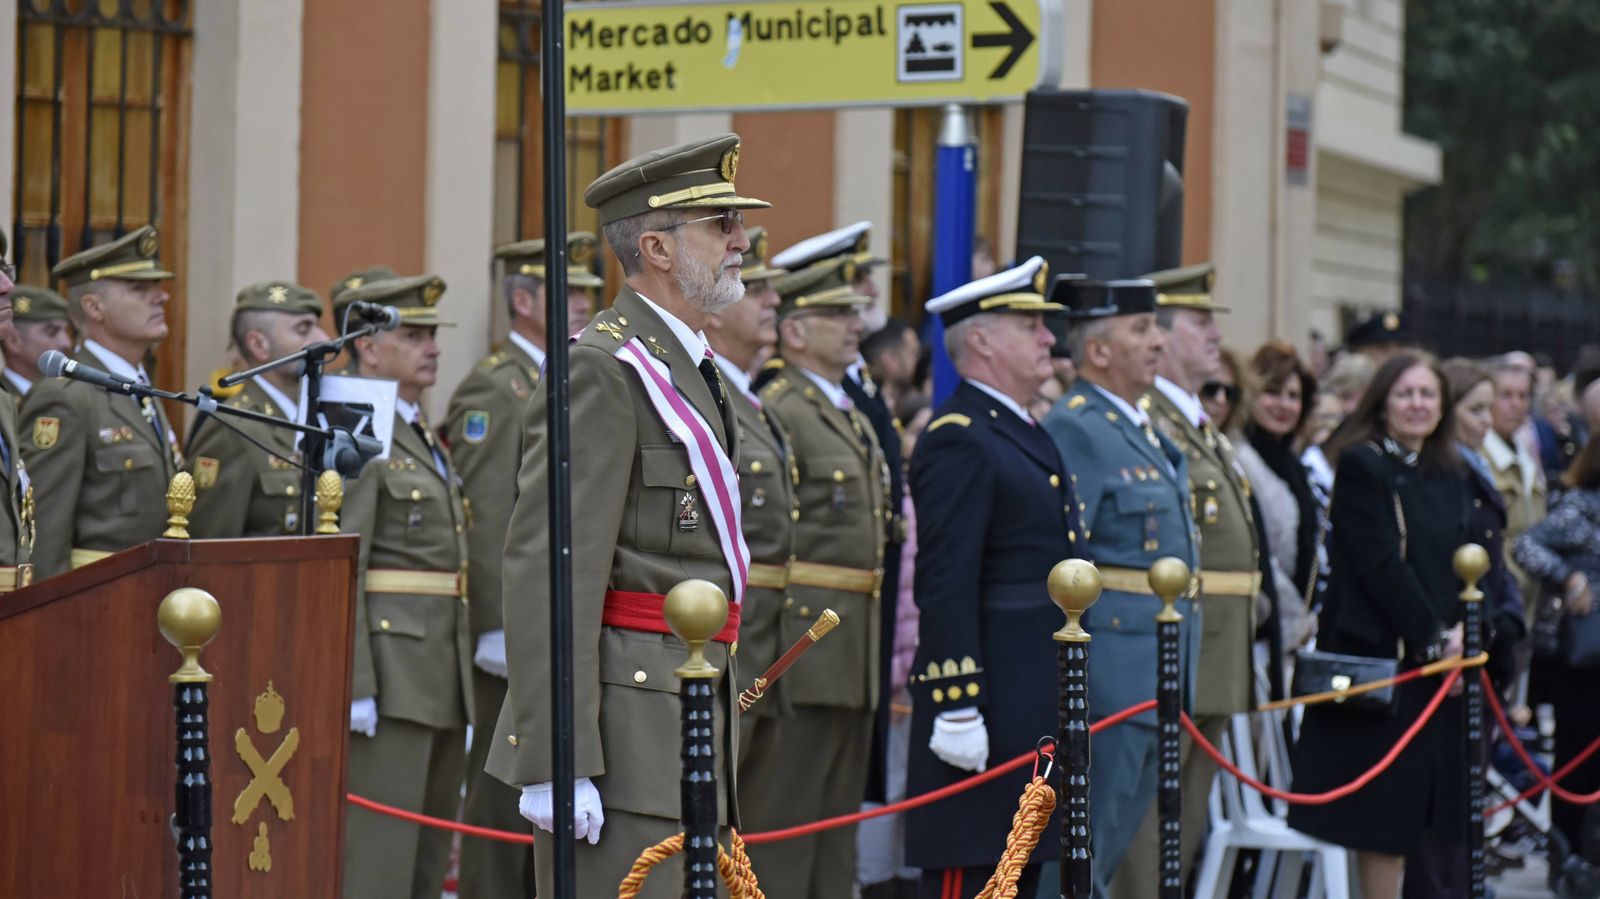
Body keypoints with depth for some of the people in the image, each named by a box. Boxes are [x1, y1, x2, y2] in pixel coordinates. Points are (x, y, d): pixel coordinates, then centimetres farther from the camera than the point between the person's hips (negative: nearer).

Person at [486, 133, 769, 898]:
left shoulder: (690, 370, 18)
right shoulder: (600, 372, -13)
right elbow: (546, 571, -20)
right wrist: (556, 762, -25)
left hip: (689, 719, 10)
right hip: (627, 735, -10)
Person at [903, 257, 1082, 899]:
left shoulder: (1024, 432, 17)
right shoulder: (959, 440, -14)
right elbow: (946, 588, -20)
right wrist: (957, 707, -24)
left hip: (1036, 705, 10)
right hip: (990, 702, -10)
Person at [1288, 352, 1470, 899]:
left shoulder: (1449, 477, 15)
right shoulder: (1361, 465, -7)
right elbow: (1379, 563, -14)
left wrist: (1460, 629, -6)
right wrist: (1431, 636, -15)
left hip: (1440, 661, 7)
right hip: (1380, 653, -7)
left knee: (1420, 801, 6)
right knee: (1385, 799, -5)